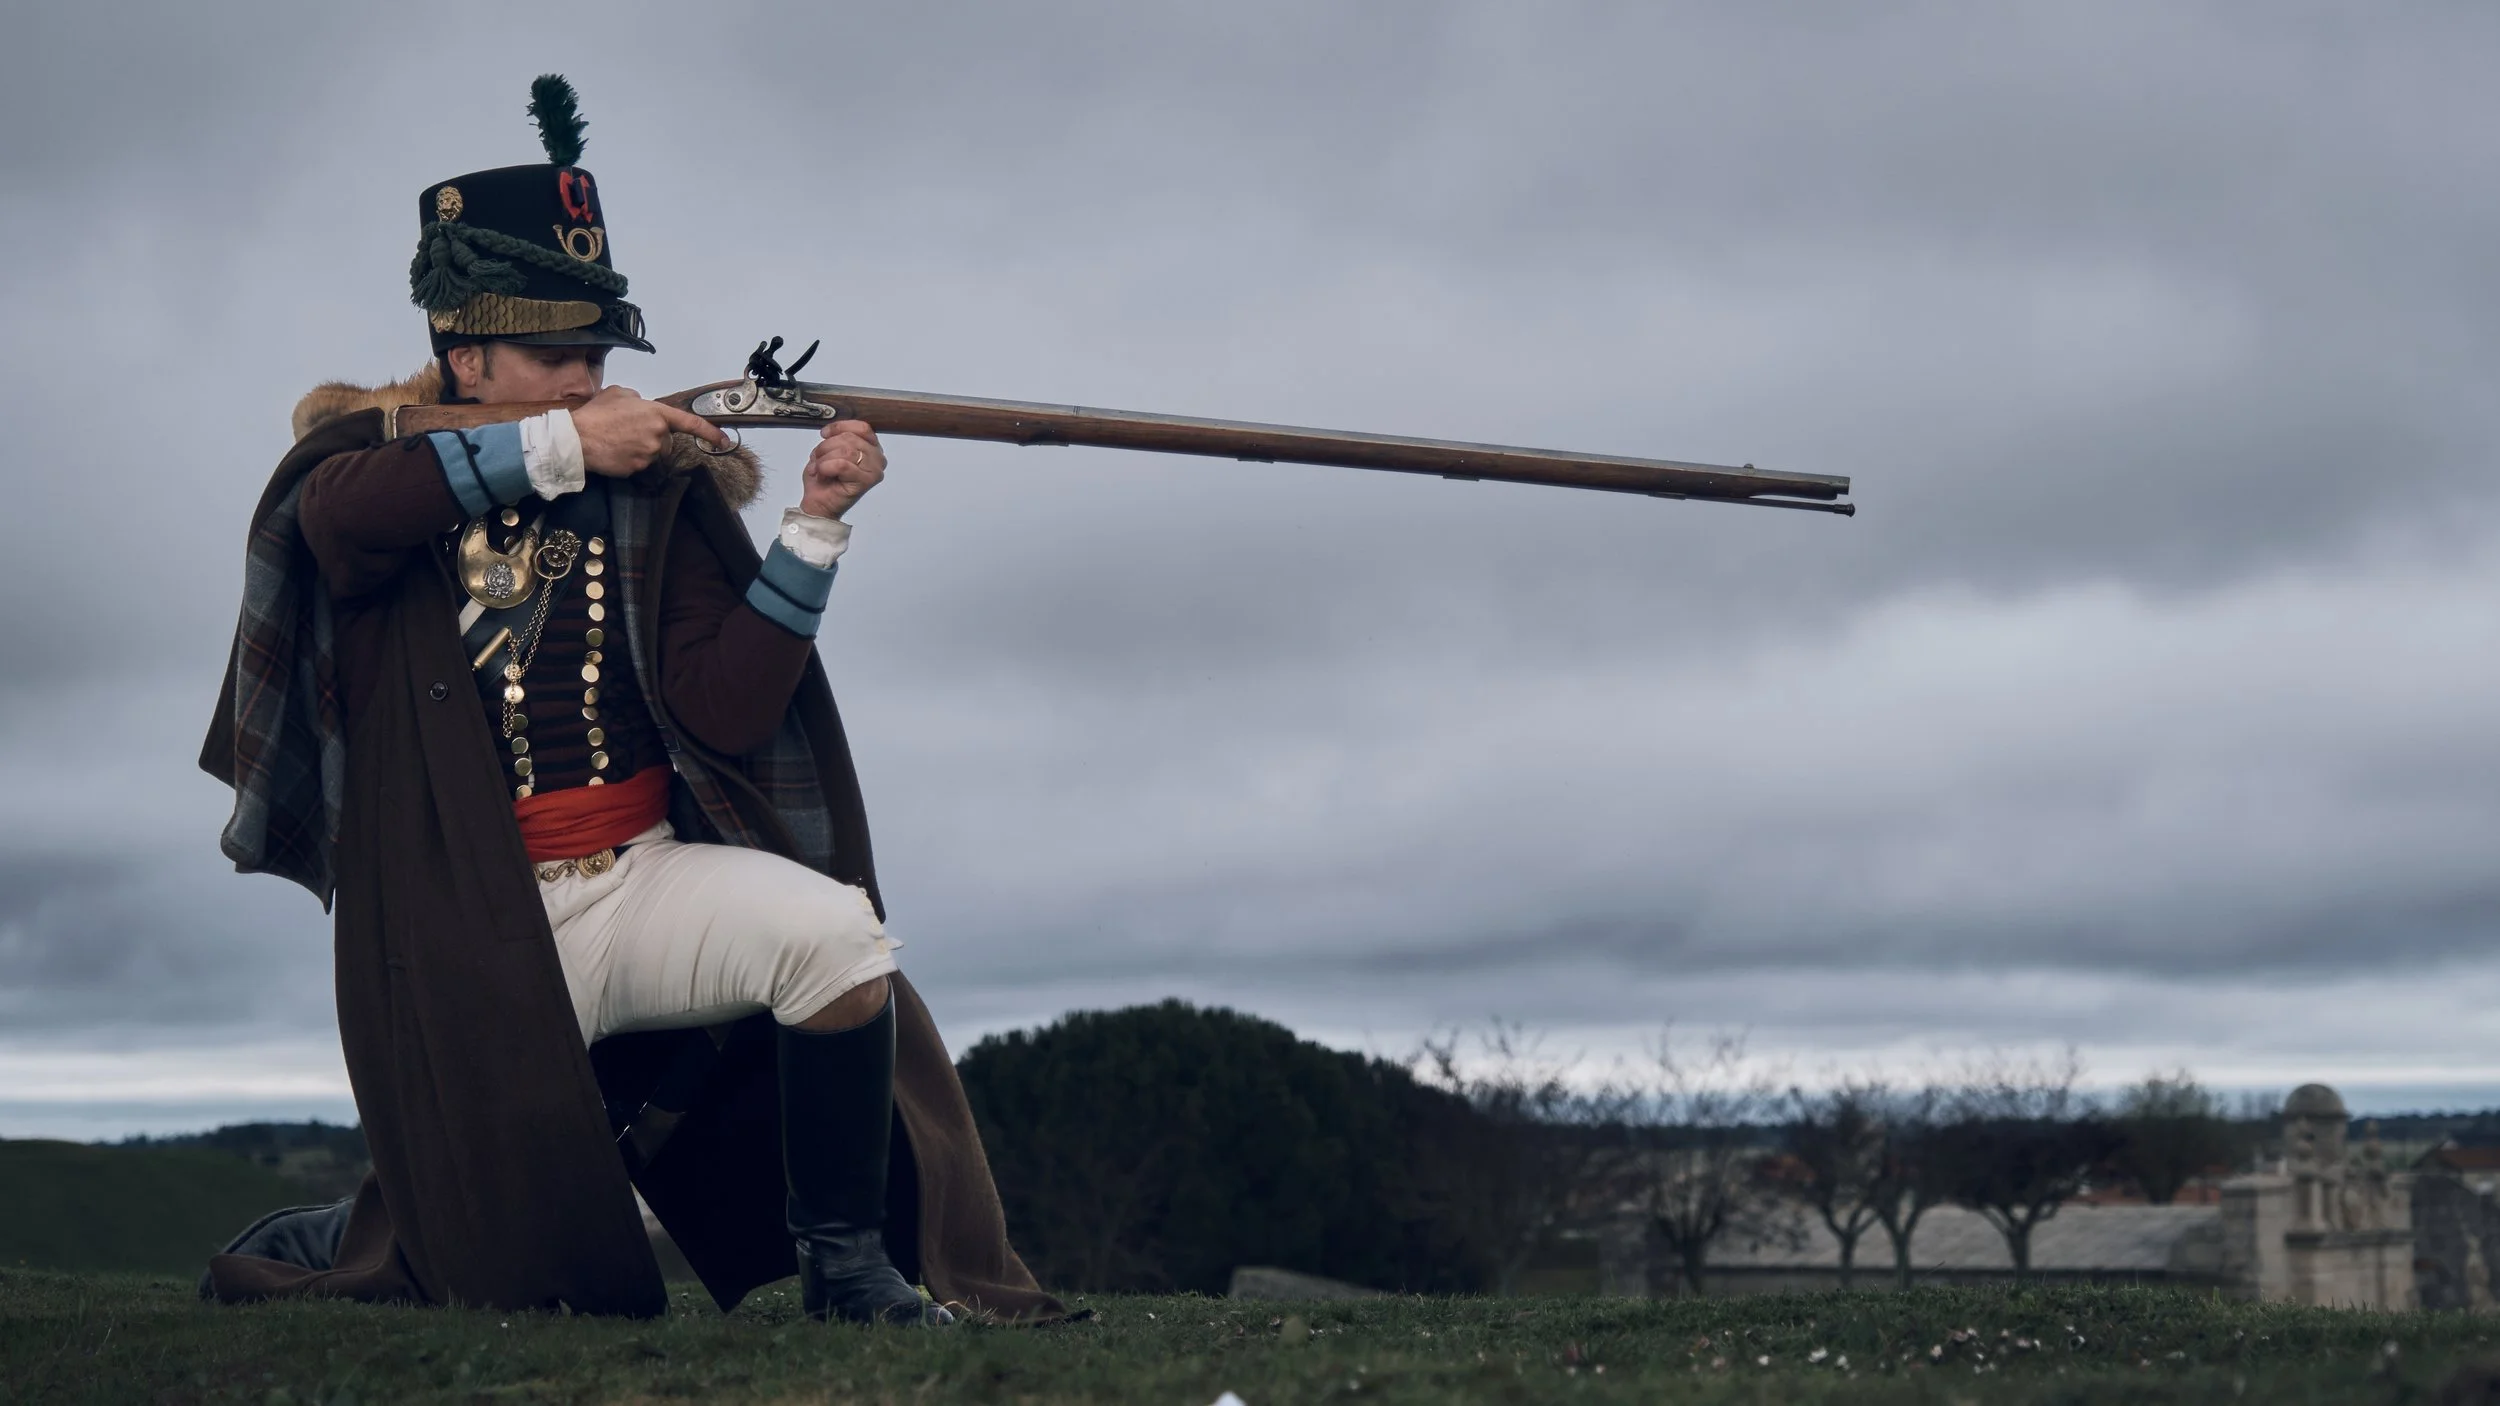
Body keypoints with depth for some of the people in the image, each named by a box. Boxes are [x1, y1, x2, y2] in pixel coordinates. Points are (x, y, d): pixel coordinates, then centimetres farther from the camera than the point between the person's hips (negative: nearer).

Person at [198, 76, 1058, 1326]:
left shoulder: (651, 489, 4)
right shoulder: (375, 464, 3)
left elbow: (726, 713, -6)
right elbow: (344, 509, -24)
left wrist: (817, 526, -16)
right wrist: (557, 446, -23)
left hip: (638, 883, 2)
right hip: (468, 932, -2)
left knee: (835, 930, -27)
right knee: (505, 1279, -6)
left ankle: (847, 1264, -8)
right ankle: (298, 1247, 29)